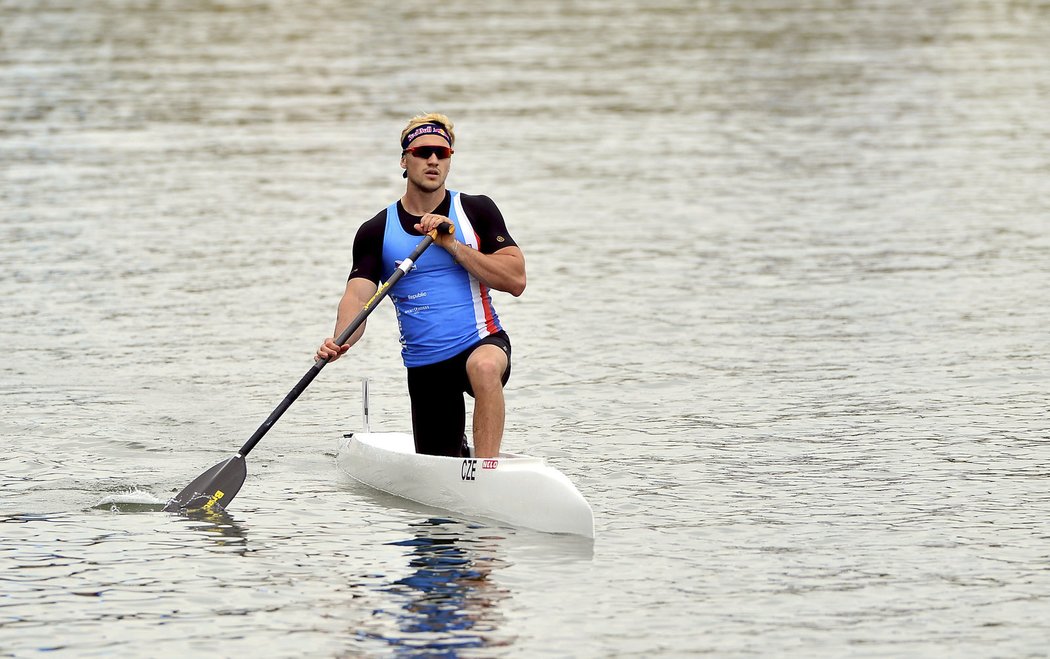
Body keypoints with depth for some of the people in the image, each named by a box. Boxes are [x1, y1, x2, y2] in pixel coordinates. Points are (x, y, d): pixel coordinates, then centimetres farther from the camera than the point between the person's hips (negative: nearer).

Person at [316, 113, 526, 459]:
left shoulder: (477, 211, 0)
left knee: (484, 367, -40)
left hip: (482, 342, -2)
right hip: (424, 365, 2)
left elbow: (515, 281, -8)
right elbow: (358, 294, -11)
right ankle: (459, 449, 44)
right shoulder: (377, 231, 2)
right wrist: (340, 341, -32)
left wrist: (452, 245, -15)